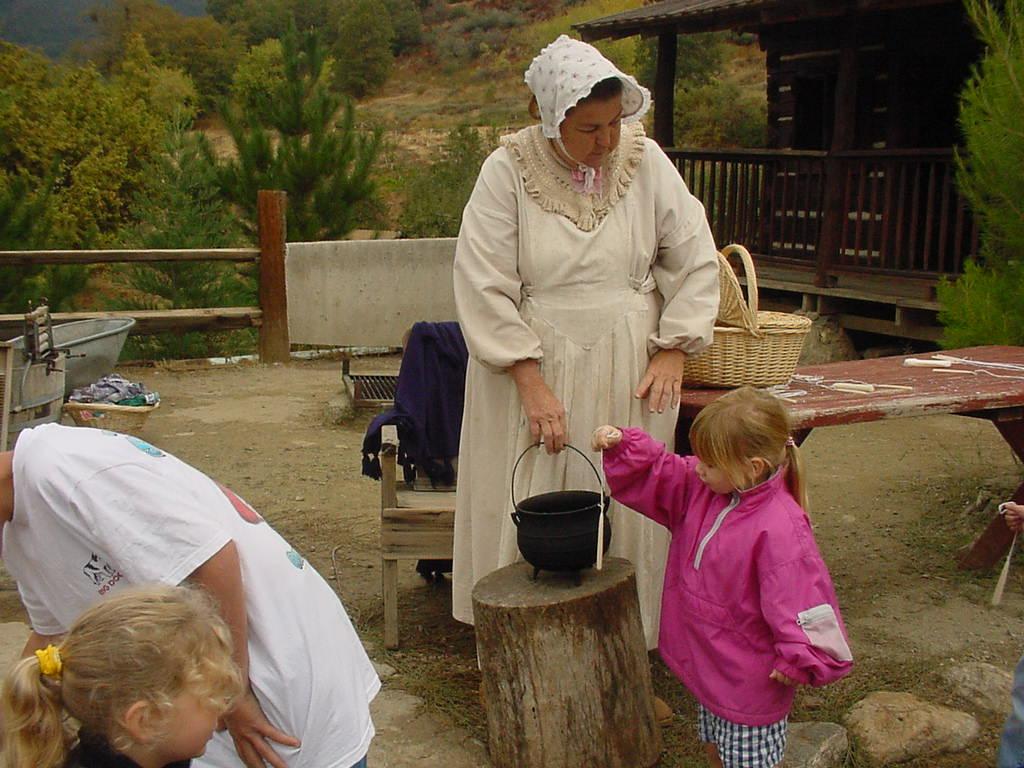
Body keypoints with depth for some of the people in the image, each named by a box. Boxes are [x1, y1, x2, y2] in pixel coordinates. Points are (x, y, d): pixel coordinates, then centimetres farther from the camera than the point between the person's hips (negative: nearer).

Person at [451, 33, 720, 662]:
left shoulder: (645, 161, -2)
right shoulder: (508, 171, -9)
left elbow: (695, 261, 5)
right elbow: (485, 287, -12)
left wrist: (672, 352, -3)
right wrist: (531, 383, -15)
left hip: (628, 374, 2)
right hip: (533, 368, -2)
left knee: (627, 511, 6)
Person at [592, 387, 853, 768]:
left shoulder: (780, 530, -30)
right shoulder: (702, 489, -4)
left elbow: (804, 604, -26)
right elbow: (657, 472, 8)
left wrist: (795, 663, -18)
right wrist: (621, 445, -6)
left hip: (750, 686, -8)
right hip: (708, 666, 8)